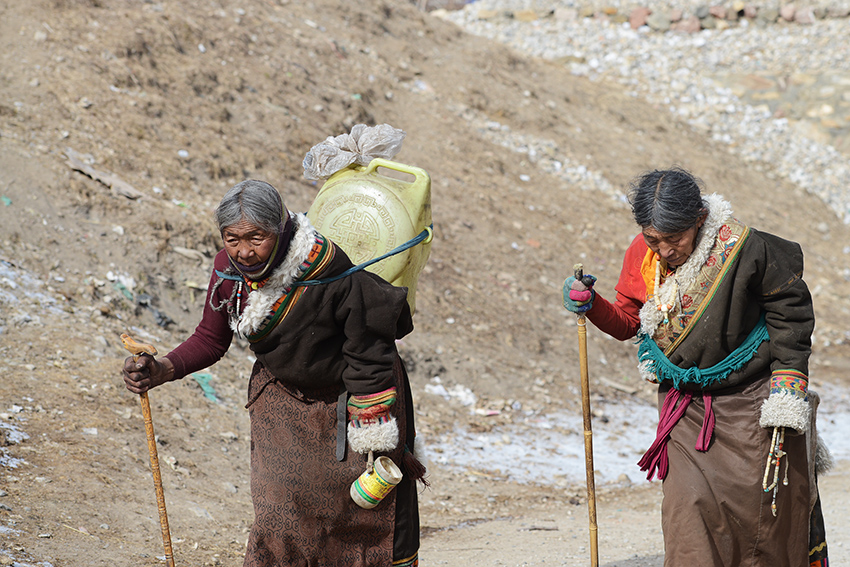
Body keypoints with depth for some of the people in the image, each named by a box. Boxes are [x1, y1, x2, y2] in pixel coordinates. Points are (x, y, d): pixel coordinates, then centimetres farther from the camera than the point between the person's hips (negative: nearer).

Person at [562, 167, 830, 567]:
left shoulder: (743, 249, -20)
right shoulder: (642, 255, -7)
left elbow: (790, 312, -7)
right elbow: (627, 322, 8)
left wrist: (788, 387, -10)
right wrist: (591, 306, -13)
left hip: (750, 399, -3)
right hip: (686, 404, 3)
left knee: (765, 503, 4)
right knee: (688, 504, -10)